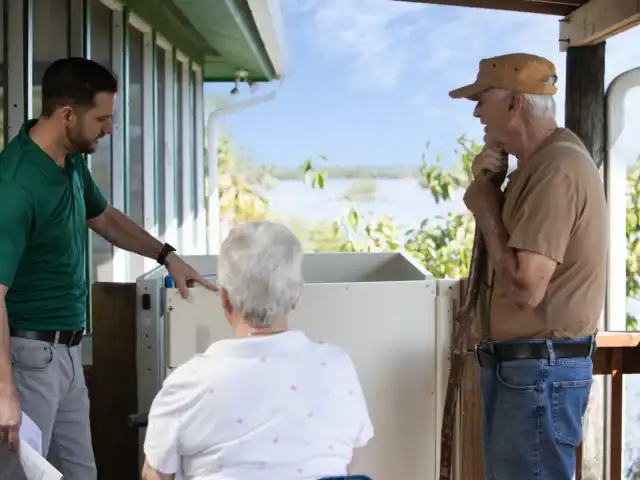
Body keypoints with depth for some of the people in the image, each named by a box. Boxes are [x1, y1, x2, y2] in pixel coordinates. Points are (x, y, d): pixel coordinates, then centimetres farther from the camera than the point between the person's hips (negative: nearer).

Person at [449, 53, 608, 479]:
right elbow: (513, 248, 18)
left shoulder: (558, 168, -21)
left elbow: (526, 288, -27)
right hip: (520, 363, 10)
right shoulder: (542, 160, 12)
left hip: (541, 370, -10)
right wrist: (487, 186, 1)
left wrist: (485, 207, -14)